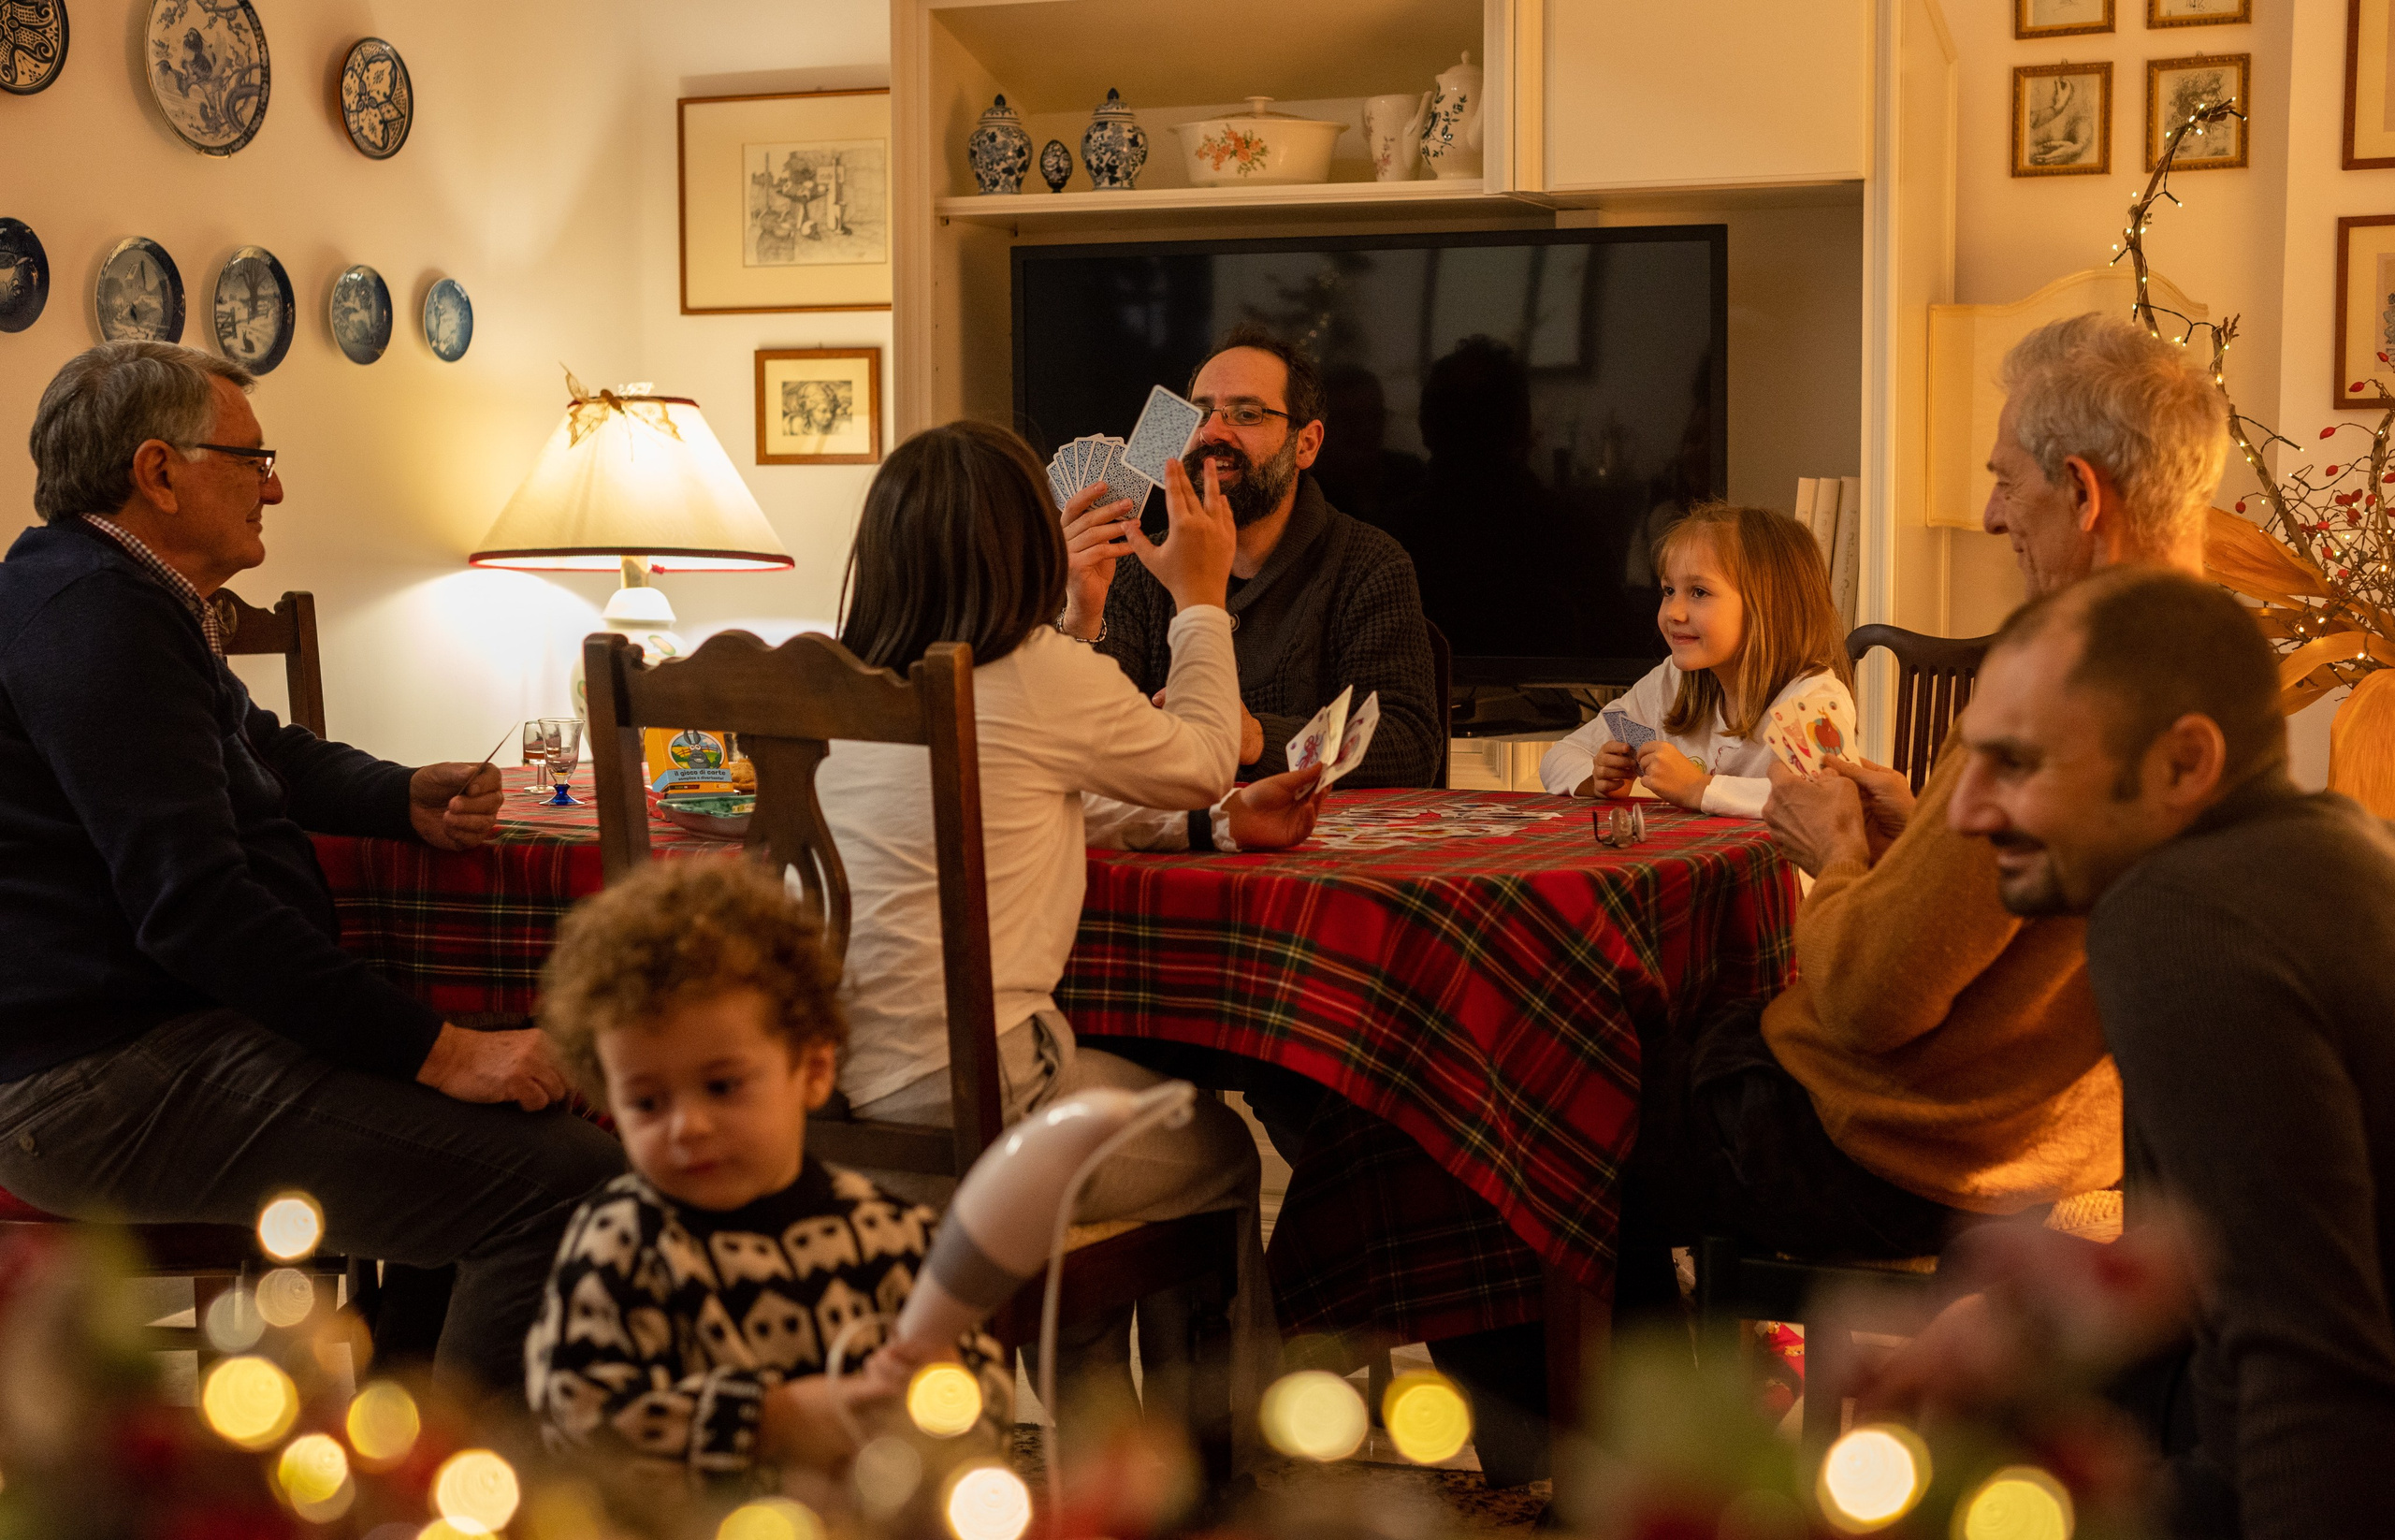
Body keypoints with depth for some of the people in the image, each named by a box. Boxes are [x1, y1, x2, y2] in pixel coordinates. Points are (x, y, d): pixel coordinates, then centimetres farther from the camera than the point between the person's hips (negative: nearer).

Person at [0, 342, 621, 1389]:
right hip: (109, 1085, -12)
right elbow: (195, 904, -24)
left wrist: (409, 801, 11)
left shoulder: (112, 596, 20)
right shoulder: (93, 612, -16)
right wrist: (436, 1050, -23)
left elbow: (269, 753, 33)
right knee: (568, 1182, -21)